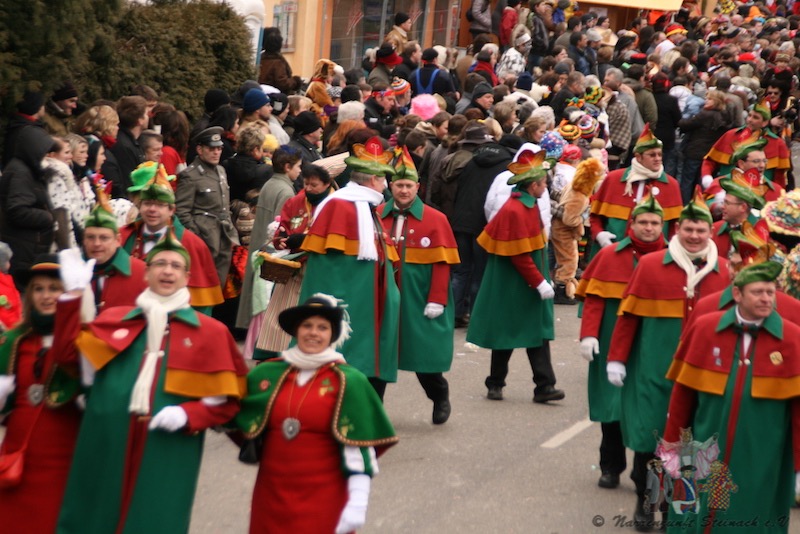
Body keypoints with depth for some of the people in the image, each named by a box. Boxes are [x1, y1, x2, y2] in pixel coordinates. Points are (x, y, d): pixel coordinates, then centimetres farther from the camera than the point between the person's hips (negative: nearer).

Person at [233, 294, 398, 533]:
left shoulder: (347, 381, -6)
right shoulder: (267, 374, 4)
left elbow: (359, 449, -9)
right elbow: (235, 418, 15)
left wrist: (358, 503, -15)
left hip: (324, 500, -3)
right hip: (272, 495, 4)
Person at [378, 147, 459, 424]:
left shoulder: (435, 220, -2)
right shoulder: (376, 216, 3)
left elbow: (442, 264, -4)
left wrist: (436, 301, -10)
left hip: (418, 302, -2)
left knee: (424, 355, 2)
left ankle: (440, 397, 29)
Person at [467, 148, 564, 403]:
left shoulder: (530, 205, 8)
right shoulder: (514, 211, -21)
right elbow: (519, 255, -23)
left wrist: (542, 279, 16)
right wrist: (540, 282, -20)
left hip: (531, 285, 9)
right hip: (512, 286, -9)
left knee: (538, 334, 3)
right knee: (507, 335, 4)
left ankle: (544, 386, 2)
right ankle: (495, 384, 19)